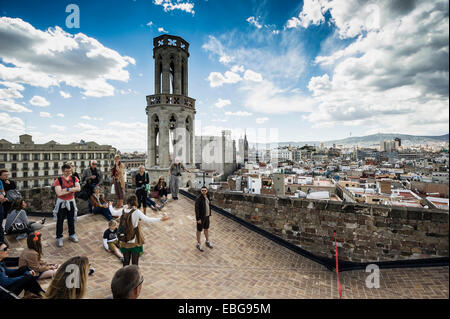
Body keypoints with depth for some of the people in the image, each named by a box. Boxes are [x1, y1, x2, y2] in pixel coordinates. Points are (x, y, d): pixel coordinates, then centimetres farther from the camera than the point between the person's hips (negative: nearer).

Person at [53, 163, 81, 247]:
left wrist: (67, 189, -25)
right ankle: (59, 238, 20)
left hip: (71, 202, 3)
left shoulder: (74, 178, -3)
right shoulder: (58, 180, -14)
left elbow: (78, 188, -16)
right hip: (61, 202, -3)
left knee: (71, 219, 16)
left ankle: (72, 235, 33)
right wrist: (72, 190, -19)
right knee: (60, 221, 6)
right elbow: (59, 193, -24)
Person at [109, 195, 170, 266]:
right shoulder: (136, 212, -16)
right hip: (135, 241, -5)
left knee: (126, 261, 19)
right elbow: (147, 219, -27)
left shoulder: (122, 210, -2)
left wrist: (110, 205, 38)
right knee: (135, 262, 7)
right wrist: (161, 219, -30)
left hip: (124, 241, 5)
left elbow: (113, 212, 18)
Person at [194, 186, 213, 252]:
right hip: (201, 217, -7)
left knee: (206, 229, 21)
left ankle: (207, 241, 41)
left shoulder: (207, 196, 0)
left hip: (206, 216, 7)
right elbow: (196, 209, -22)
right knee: (199, 230, 10)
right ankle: (198, 244, 29)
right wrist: (198, 219, -21)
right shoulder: (199, 198, -24)